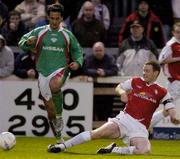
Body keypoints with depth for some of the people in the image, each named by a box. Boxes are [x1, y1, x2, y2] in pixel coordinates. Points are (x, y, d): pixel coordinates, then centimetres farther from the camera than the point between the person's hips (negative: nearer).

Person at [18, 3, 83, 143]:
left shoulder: (67, 35, 7)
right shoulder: (39, 32, 6)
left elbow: (77, 50, 19)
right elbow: (22, 43, 8)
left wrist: (78, 62, 0)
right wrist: (28, 42, -15)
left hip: (61, 70, -2)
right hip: (44, 72, 2)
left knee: (54, 86, -39)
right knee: (50, 109, 4)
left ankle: (59, 115, -20)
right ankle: (59, 139, 18)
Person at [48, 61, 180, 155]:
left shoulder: (161, 92, 5)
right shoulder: (136, 82, 11)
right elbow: (119, 87, 22)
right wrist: (122, 92, -3)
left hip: (139, 127, -1)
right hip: (125, 118, 1)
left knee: (144, 151, -31)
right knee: (98, 133, -23)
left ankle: (114, 150, -13)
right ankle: (62, 146, -18)